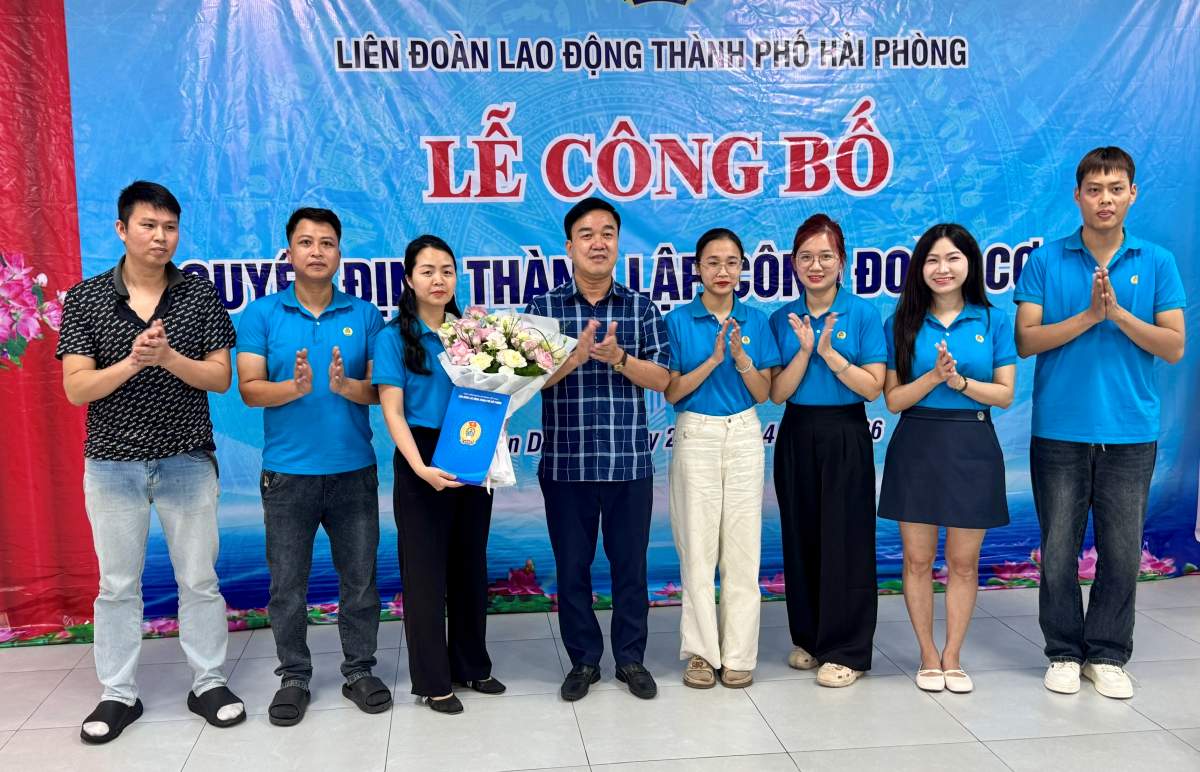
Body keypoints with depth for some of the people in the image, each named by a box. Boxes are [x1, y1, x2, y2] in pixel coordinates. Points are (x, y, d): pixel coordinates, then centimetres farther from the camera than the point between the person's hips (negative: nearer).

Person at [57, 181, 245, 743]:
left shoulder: (200, 294, -1)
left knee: (199, 579, 7)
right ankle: (118, 695, 24)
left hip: (188, 460, 0)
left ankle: (209, 684, 22)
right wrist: (132, 361, -24)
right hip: (112, 463, 0)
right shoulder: (85, 298, -1)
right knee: (117, 585, 10)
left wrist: (168, 357, -22)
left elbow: (221, 378, -5)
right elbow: (76, 389, -7)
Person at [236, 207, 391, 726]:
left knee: (360, 578, 9)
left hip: (354, 470, 1)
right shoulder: (261, 315, 1)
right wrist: (294, 387, -24)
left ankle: (359, 671, 25)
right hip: (287, 472, -1)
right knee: (287, 584, 8)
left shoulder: (364, 314, 3)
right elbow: (249, 389, -5)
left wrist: (346, 386, -21)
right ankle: (294, 677, 25)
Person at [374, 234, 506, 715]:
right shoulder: (396, 335, -5)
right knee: (425, 569, 4)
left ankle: (472, 665, 28)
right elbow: (392, 411, -11)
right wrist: (421, 468, -23)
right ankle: (432, 680, 16)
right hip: (422, 461, -4)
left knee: (470, 564, 13)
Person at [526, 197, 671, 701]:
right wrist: (576, 354, -21)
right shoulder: (544, 308, 2)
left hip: (630, 461, 1)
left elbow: (661, 379, -1)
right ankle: (583, 660, 25)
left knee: (630, 564, 10)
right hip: (565, 463, 0)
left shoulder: (640, 308, 4)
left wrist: (618, 357, -17)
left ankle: (631, 659, 26)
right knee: (572, 566, 9)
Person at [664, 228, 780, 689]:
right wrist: (713, 359, -17)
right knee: (697, 547, 2)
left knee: (742, 546, 4)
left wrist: (741, 358, -14)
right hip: (695, 437, -2)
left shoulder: (756, 321, 5)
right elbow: (671, 392, -5)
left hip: (744, 437, 2)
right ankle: (701, 650, 14)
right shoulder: (679, 321, -1)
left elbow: (763, 393, 4)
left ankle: (738, 652, 14)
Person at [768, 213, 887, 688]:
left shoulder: (863, 315, -4)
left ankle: (847, 651, 11)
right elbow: (778, 392, -1)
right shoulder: (782, 320, 5)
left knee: (844, 541, -1)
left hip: (845, 439, -3)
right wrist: (803, 351, -16)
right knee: (801, 538, 10)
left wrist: (830, 353, -19)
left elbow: (873, 387, -9)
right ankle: (807, 638, 24)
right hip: (797, 437, 4)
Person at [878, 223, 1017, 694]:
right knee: (918, 559, 6)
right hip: (916, 447, 0)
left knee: (964, 562, 8)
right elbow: (893, 400, -2)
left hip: (972, 447, 0)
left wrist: (960, 380, -17)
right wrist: (934, 376, -18)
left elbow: (1005, 394, -1)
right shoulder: (901, 324, 1)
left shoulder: (994, 321, 2)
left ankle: (953, 656, 22)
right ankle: (928, 655, 21)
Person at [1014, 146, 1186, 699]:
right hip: (1060, 430, -1)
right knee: (1059, 549, 7)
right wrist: (1088, 316, -15)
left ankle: (1107, 655, 24)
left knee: (1122, 551, 8)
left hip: (1130, 432, 1)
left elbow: (1174, 347, -2)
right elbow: (1026, 340, -5)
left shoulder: (1157, 263, 4)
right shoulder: (1045, 261, 1)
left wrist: (1118, 313, -14)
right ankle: (1064, 653, 22)